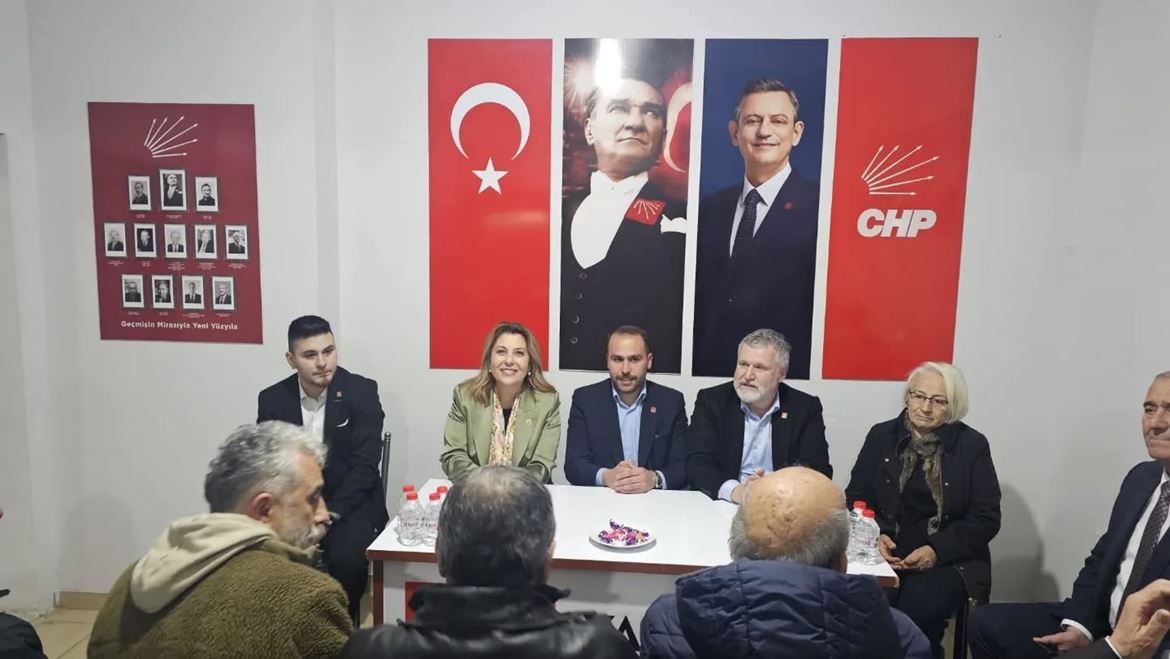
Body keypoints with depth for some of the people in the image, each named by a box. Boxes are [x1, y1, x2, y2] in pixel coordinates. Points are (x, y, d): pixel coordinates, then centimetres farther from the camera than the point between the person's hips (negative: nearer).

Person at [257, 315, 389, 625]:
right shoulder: (272, 400, 1)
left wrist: (328, 514, -22)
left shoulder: (361, 391, -9)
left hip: (350, 504, -3)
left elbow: (365, 465, -13)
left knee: (345, 560, -30)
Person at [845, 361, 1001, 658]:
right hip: (885, 552, 1)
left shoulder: (973, 445, 2)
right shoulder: (881, 435, 7)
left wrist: (937, 551, -14)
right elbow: (856, 497, 8)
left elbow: (986, 519, 0)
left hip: (949, 559, -1)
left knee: (914, 613, -29)